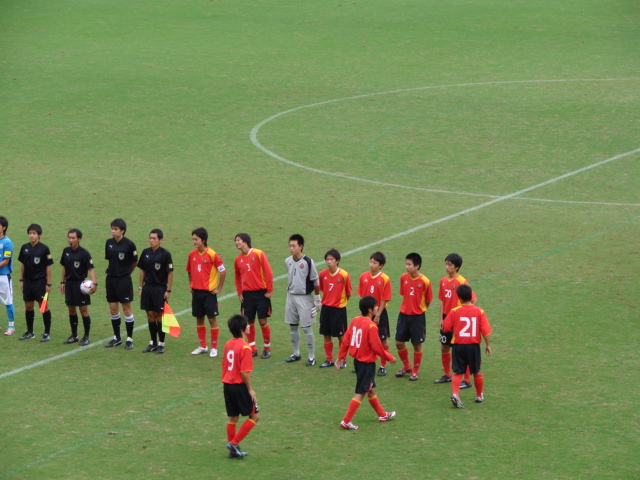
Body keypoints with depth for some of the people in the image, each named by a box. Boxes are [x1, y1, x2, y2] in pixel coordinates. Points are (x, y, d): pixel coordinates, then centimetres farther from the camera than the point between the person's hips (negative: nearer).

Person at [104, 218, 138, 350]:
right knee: (113, 309, 8)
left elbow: (134, 262, -1)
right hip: (111, 279, 5)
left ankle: (129, 339, 7)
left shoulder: (129, 244, -11)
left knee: (126, 308, 0)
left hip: (124, 280, -5)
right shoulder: (109, 243, 3)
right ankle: (117, 338, 19)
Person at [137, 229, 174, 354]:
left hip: (160, 288, -5)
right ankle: (153, 343, 17)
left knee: (159, 316, -1)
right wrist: (141, 287, 10)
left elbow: (170, 273, -7)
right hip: (147, 287, 5)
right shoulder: (145, 253, 5)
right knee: (150, 315, 8)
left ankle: (161, 344, 9)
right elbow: (142, 271, 13)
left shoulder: (165, 254, -9)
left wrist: (168, 290, -10)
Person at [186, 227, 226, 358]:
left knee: (212, 318, -1)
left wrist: (218, 289, -7)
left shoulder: (212, 254, -13)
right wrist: (191, 285, 12)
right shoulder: (192, 254, 3)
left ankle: (214, 348, 6)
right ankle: (202, 346, 21)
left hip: (209, 292, -5)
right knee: (199, 318, 10)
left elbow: (223, 271, -8)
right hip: (196, 291, 5)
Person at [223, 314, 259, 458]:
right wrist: (250, 389, -12)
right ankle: (234, 443, 0)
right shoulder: (245, 347, -18)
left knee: (233, 418, 14)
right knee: (254, 416, 5)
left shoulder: (228, 345, 6)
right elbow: (244, 372, -21)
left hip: (227, 385, 8)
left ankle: (233, 450, 19)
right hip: (239, 386, -8)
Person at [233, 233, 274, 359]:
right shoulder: (238, 260, 7)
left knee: (263, 321, -2)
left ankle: (267, 349, 10)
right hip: (247, 294, 4)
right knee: (249, 322, 5)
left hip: (261, 293, -4)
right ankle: (252, 349, 16)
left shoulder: (258, 254, -7)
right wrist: (239, 293, 9)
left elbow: (268, 272, -7)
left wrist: (269, 290, -10)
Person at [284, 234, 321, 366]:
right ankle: (296, 354, 24)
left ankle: (312, 356, 3)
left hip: (304, 298, -6)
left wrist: (317, 299, -5)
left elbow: (316, 282, -8)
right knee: (293, 326, 12)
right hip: (291, 296, 6)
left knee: (306, 328, -5)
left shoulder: (308, 262, -14)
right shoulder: (288, 261, 3)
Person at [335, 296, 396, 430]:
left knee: (371, 389, 23)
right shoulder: (371, 326, -23)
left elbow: (346, 340, 4)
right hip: (367, 363, -9)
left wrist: (341, 356, 14)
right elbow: (377, 347, -19)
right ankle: (346, 421, 2)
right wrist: (389, 357, -5)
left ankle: (382, 415, 39)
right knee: (361, 393, 1)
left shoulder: (355, 321, 0)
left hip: (357, 359, 9)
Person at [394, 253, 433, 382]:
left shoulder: (425, 281, -15)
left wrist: (419, 309, 3)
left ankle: (415, 371, 20)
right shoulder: (403, 278, -2)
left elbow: (428, 300, -3)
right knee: (399, 343, 6)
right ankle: (406, 367, 28)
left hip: (417, 316, -4)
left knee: (417, 345, 5)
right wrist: (407, 307, 8)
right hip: (404, 314, 4)